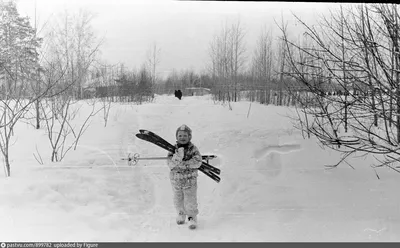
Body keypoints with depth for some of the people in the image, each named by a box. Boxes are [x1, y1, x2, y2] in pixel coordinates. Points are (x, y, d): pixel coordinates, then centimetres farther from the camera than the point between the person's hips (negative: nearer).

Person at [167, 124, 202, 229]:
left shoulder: (193, 149, -12)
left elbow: (197, 162, -25)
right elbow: (171, 165, -17)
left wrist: (182, 164, -26)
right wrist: (178, 156, -36)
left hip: (190, 180, -2)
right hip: (176, 180, 3)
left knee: (190, 201, 1)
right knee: (178, 200, 19)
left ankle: (192, 218, 24)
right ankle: (181, 214, 44)